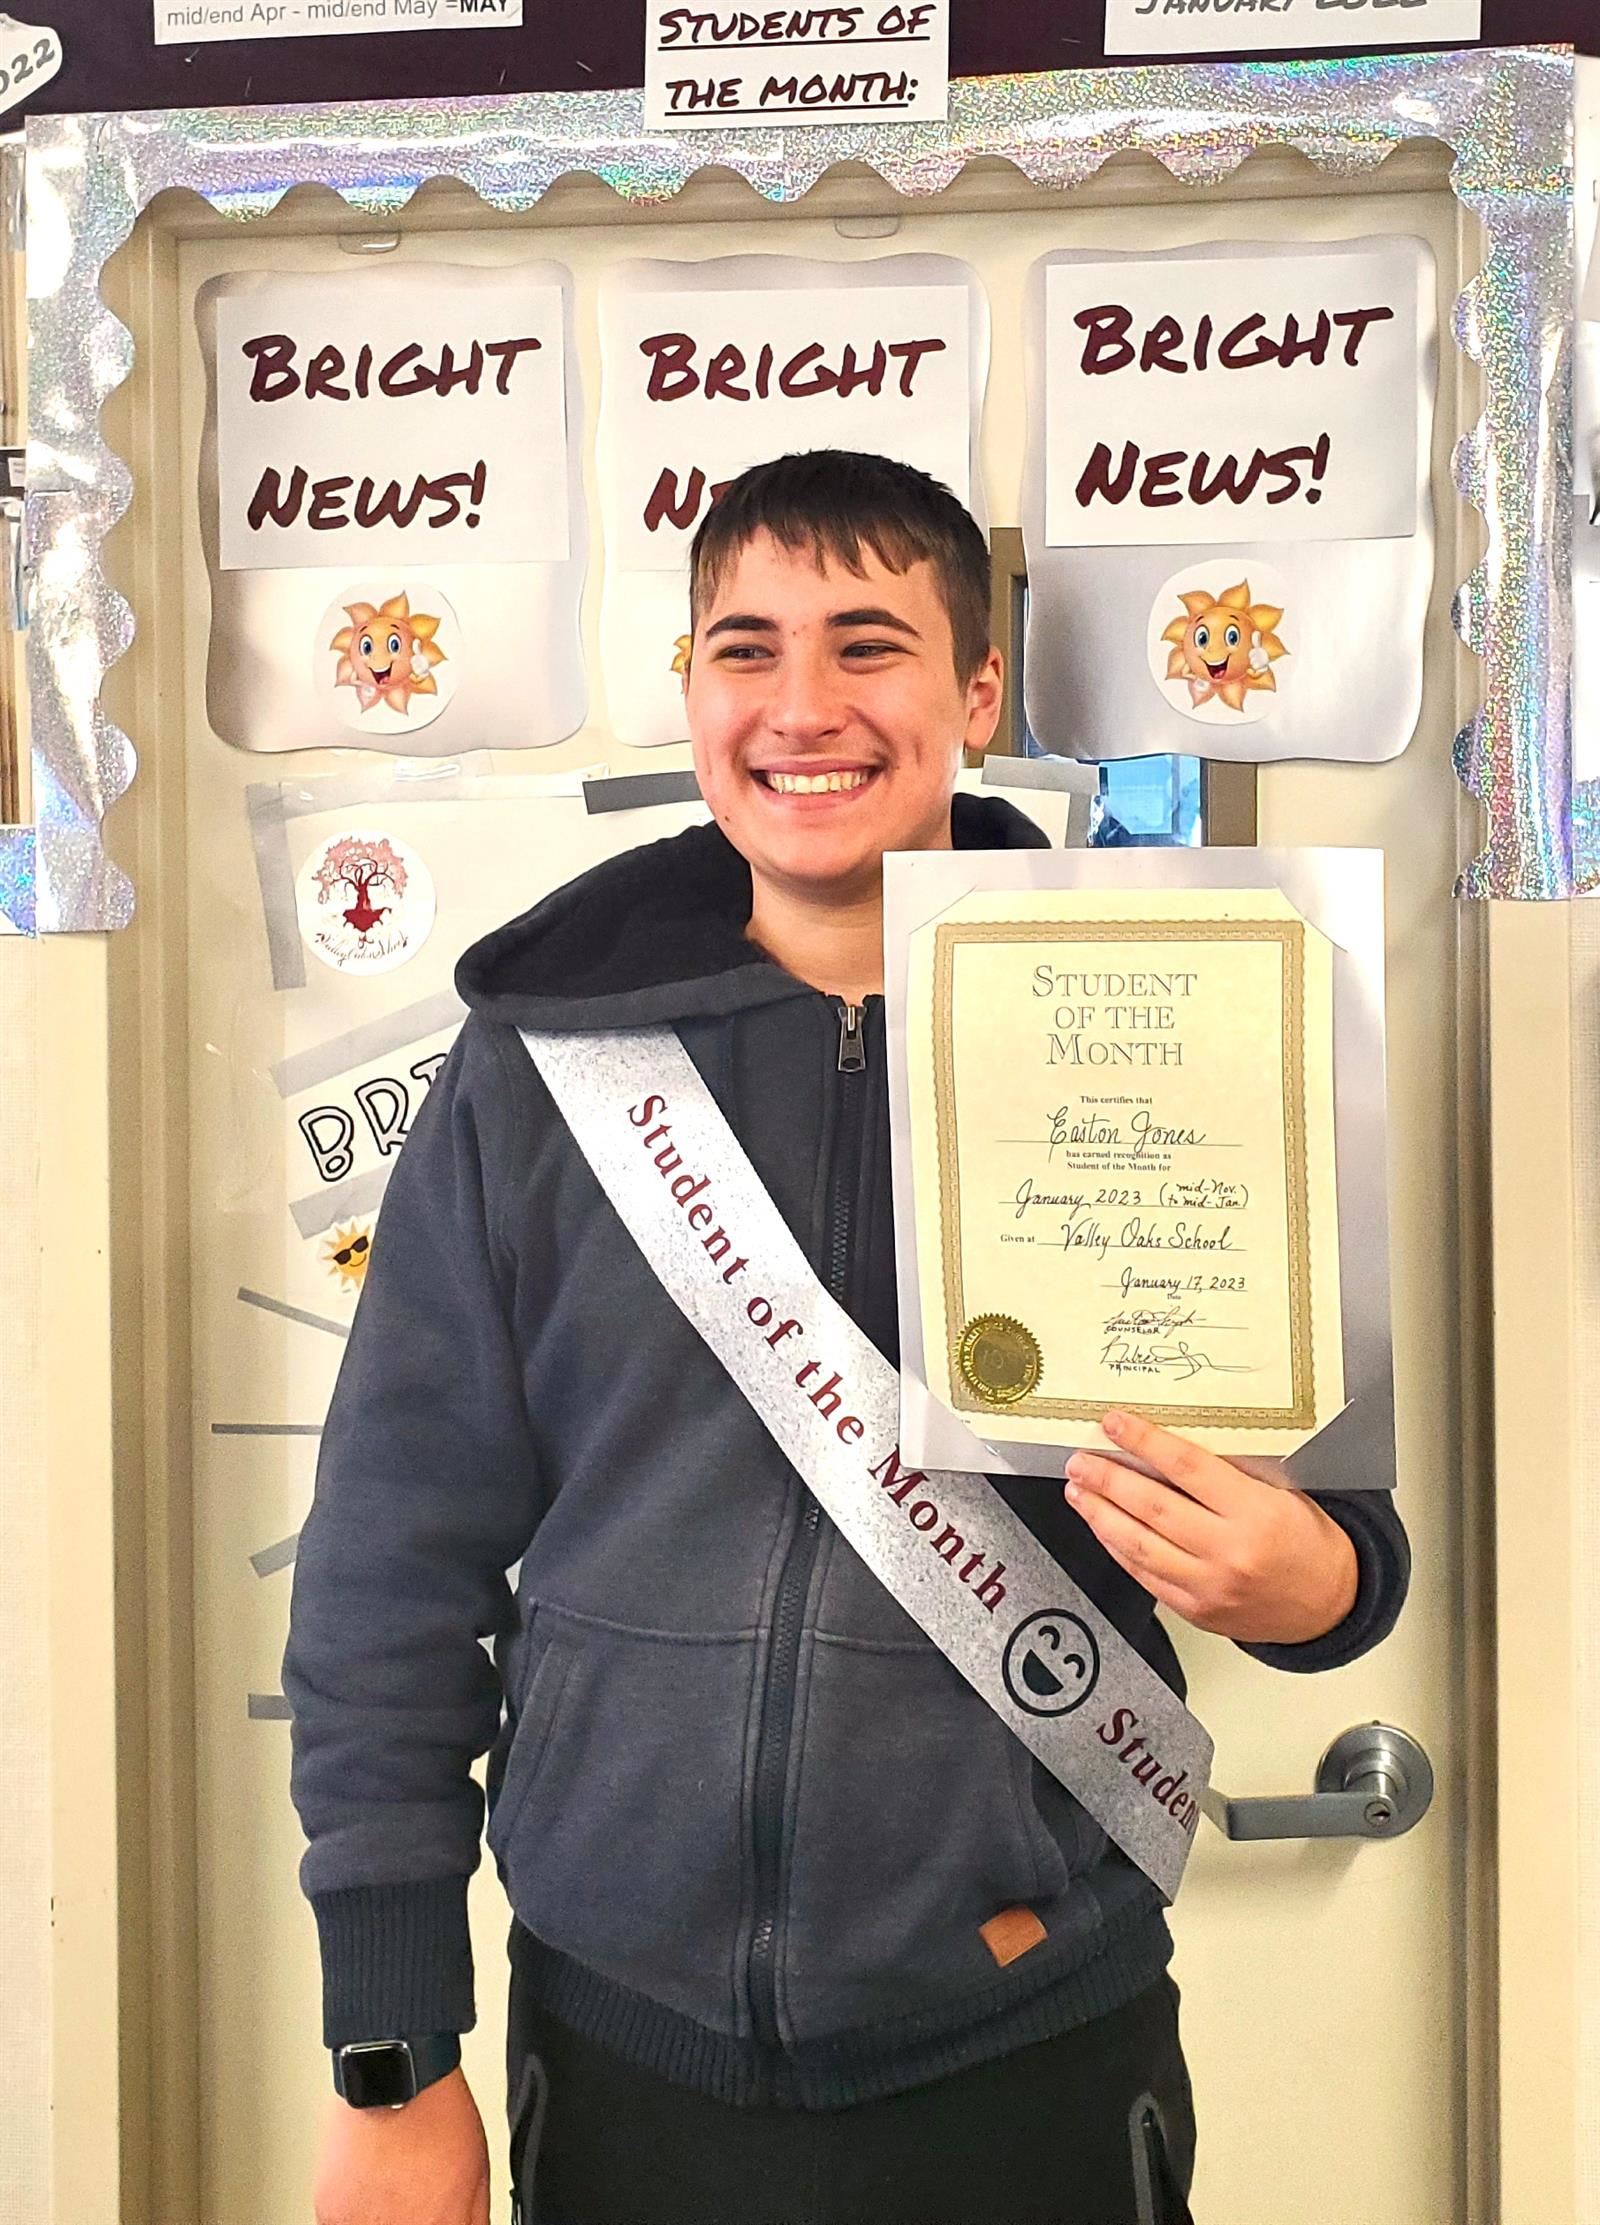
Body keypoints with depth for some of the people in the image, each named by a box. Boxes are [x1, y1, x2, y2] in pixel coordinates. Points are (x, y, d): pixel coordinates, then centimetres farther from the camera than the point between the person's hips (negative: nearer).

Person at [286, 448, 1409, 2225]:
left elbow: (1346, 1505, 4)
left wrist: (1308, 1582, -20)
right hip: (621, 2051, 1)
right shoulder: (535, 1060, -4)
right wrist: (387, 2064, -1)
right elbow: (396, 1564, -1)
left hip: (1036, 2059, 0)